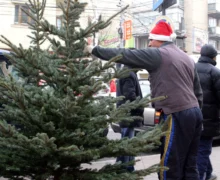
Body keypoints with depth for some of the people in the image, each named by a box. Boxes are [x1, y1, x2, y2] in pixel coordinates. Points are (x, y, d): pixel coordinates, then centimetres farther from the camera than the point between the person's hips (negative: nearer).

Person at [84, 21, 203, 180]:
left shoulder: (158, 54, -6)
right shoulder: (187, 57, 19)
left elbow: (124, 55, -7)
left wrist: (94, 50, 2)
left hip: (177, 116, -9)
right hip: (195, 113, 9)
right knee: (189, 167, 12)